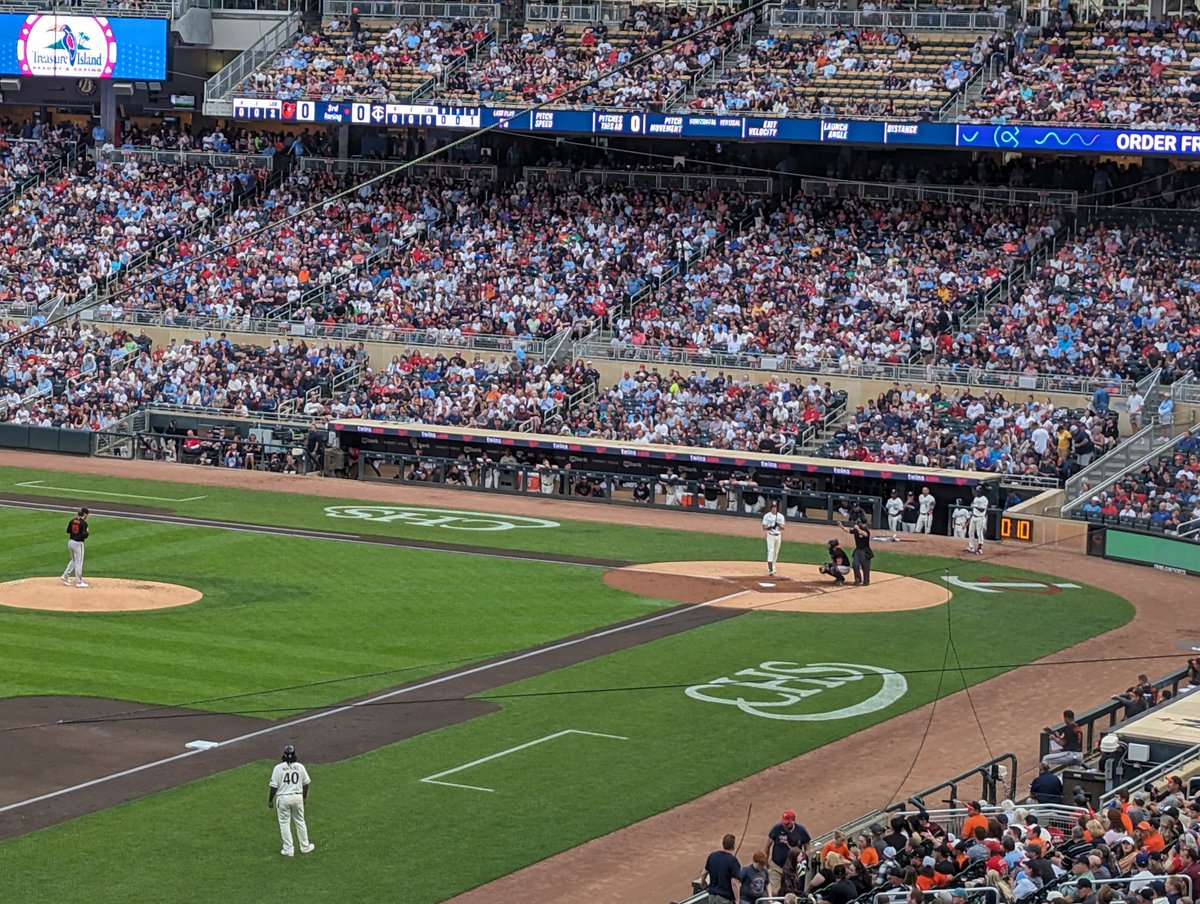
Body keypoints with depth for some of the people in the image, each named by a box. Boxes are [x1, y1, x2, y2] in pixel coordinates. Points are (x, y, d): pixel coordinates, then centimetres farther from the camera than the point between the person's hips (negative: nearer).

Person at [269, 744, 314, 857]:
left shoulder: (278, 768, -12)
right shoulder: (300, 766, -2)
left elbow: (274, 786, -11)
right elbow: (305, 784, 6)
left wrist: (270, 800, 1)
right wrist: (304, 797, 21)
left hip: (283, 798, -3)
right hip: (297, 797, 3)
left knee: (284, 824, 7)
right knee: (300, 822, 17)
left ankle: (288, 849, 8)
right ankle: (305, 847, 25)